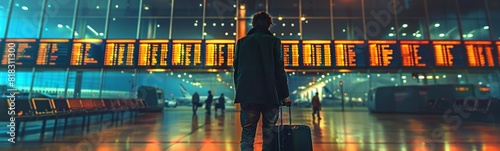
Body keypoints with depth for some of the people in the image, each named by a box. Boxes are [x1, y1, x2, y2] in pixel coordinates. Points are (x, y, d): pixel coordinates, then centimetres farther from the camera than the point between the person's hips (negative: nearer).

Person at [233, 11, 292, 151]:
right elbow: (279, 69, -1)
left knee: (247, 135, 7)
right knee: (269, 136, 8)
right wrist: (285, 95, 3)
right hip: (270, 95, -1)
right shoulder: (274, 41, 4)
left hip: (247, 95, 2)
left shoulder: (242, 42, 11)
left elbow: (236, 68, 11)